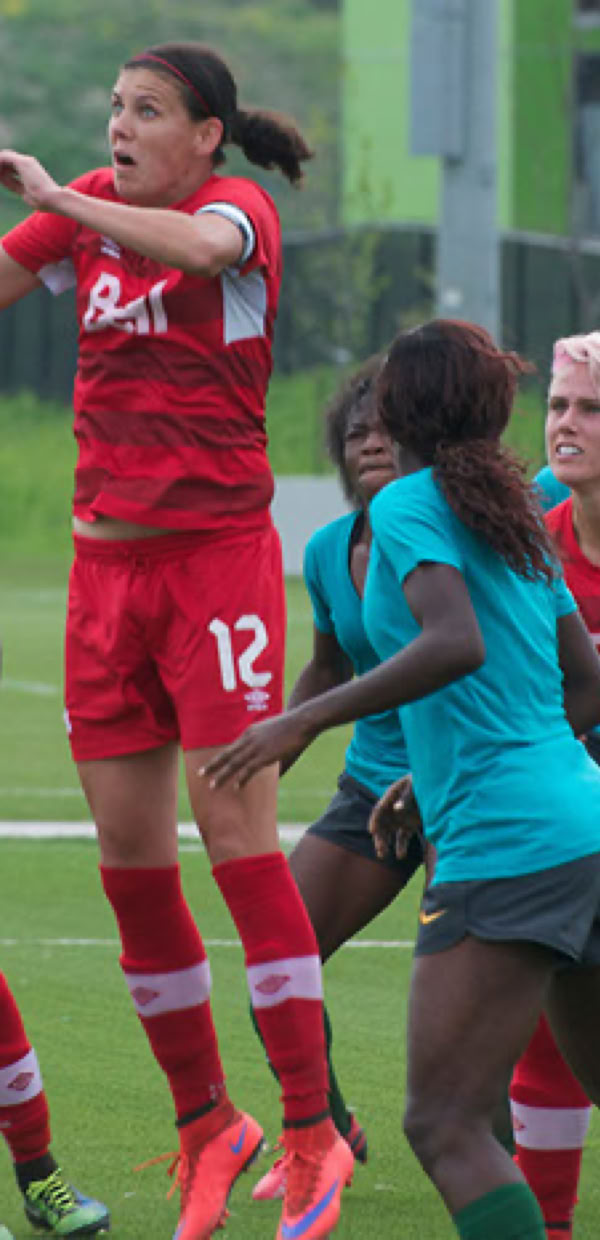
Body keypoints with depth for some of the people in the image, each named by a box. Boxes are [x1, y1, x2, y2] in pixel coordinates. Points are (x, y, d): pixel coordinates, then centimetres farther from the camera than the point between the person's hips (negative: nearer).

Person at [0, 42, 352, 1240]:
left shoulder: (241, 207, -7)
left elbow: (195, 246, -30)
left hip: (216, 553, -5)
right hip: (107, 558, 6)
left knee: (237, 835, -10)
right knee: (129, 857, 5)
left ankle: (311, 1136, -4)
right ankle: (205, 1122, 18)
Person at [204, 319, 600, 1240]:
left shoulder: (411, 506, -5)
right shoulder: (514, 516, 18)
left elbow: (458, 643, -23)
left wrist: (307, 719, -19)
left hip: (506, 846, -9)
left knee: (444, 1125, -10)